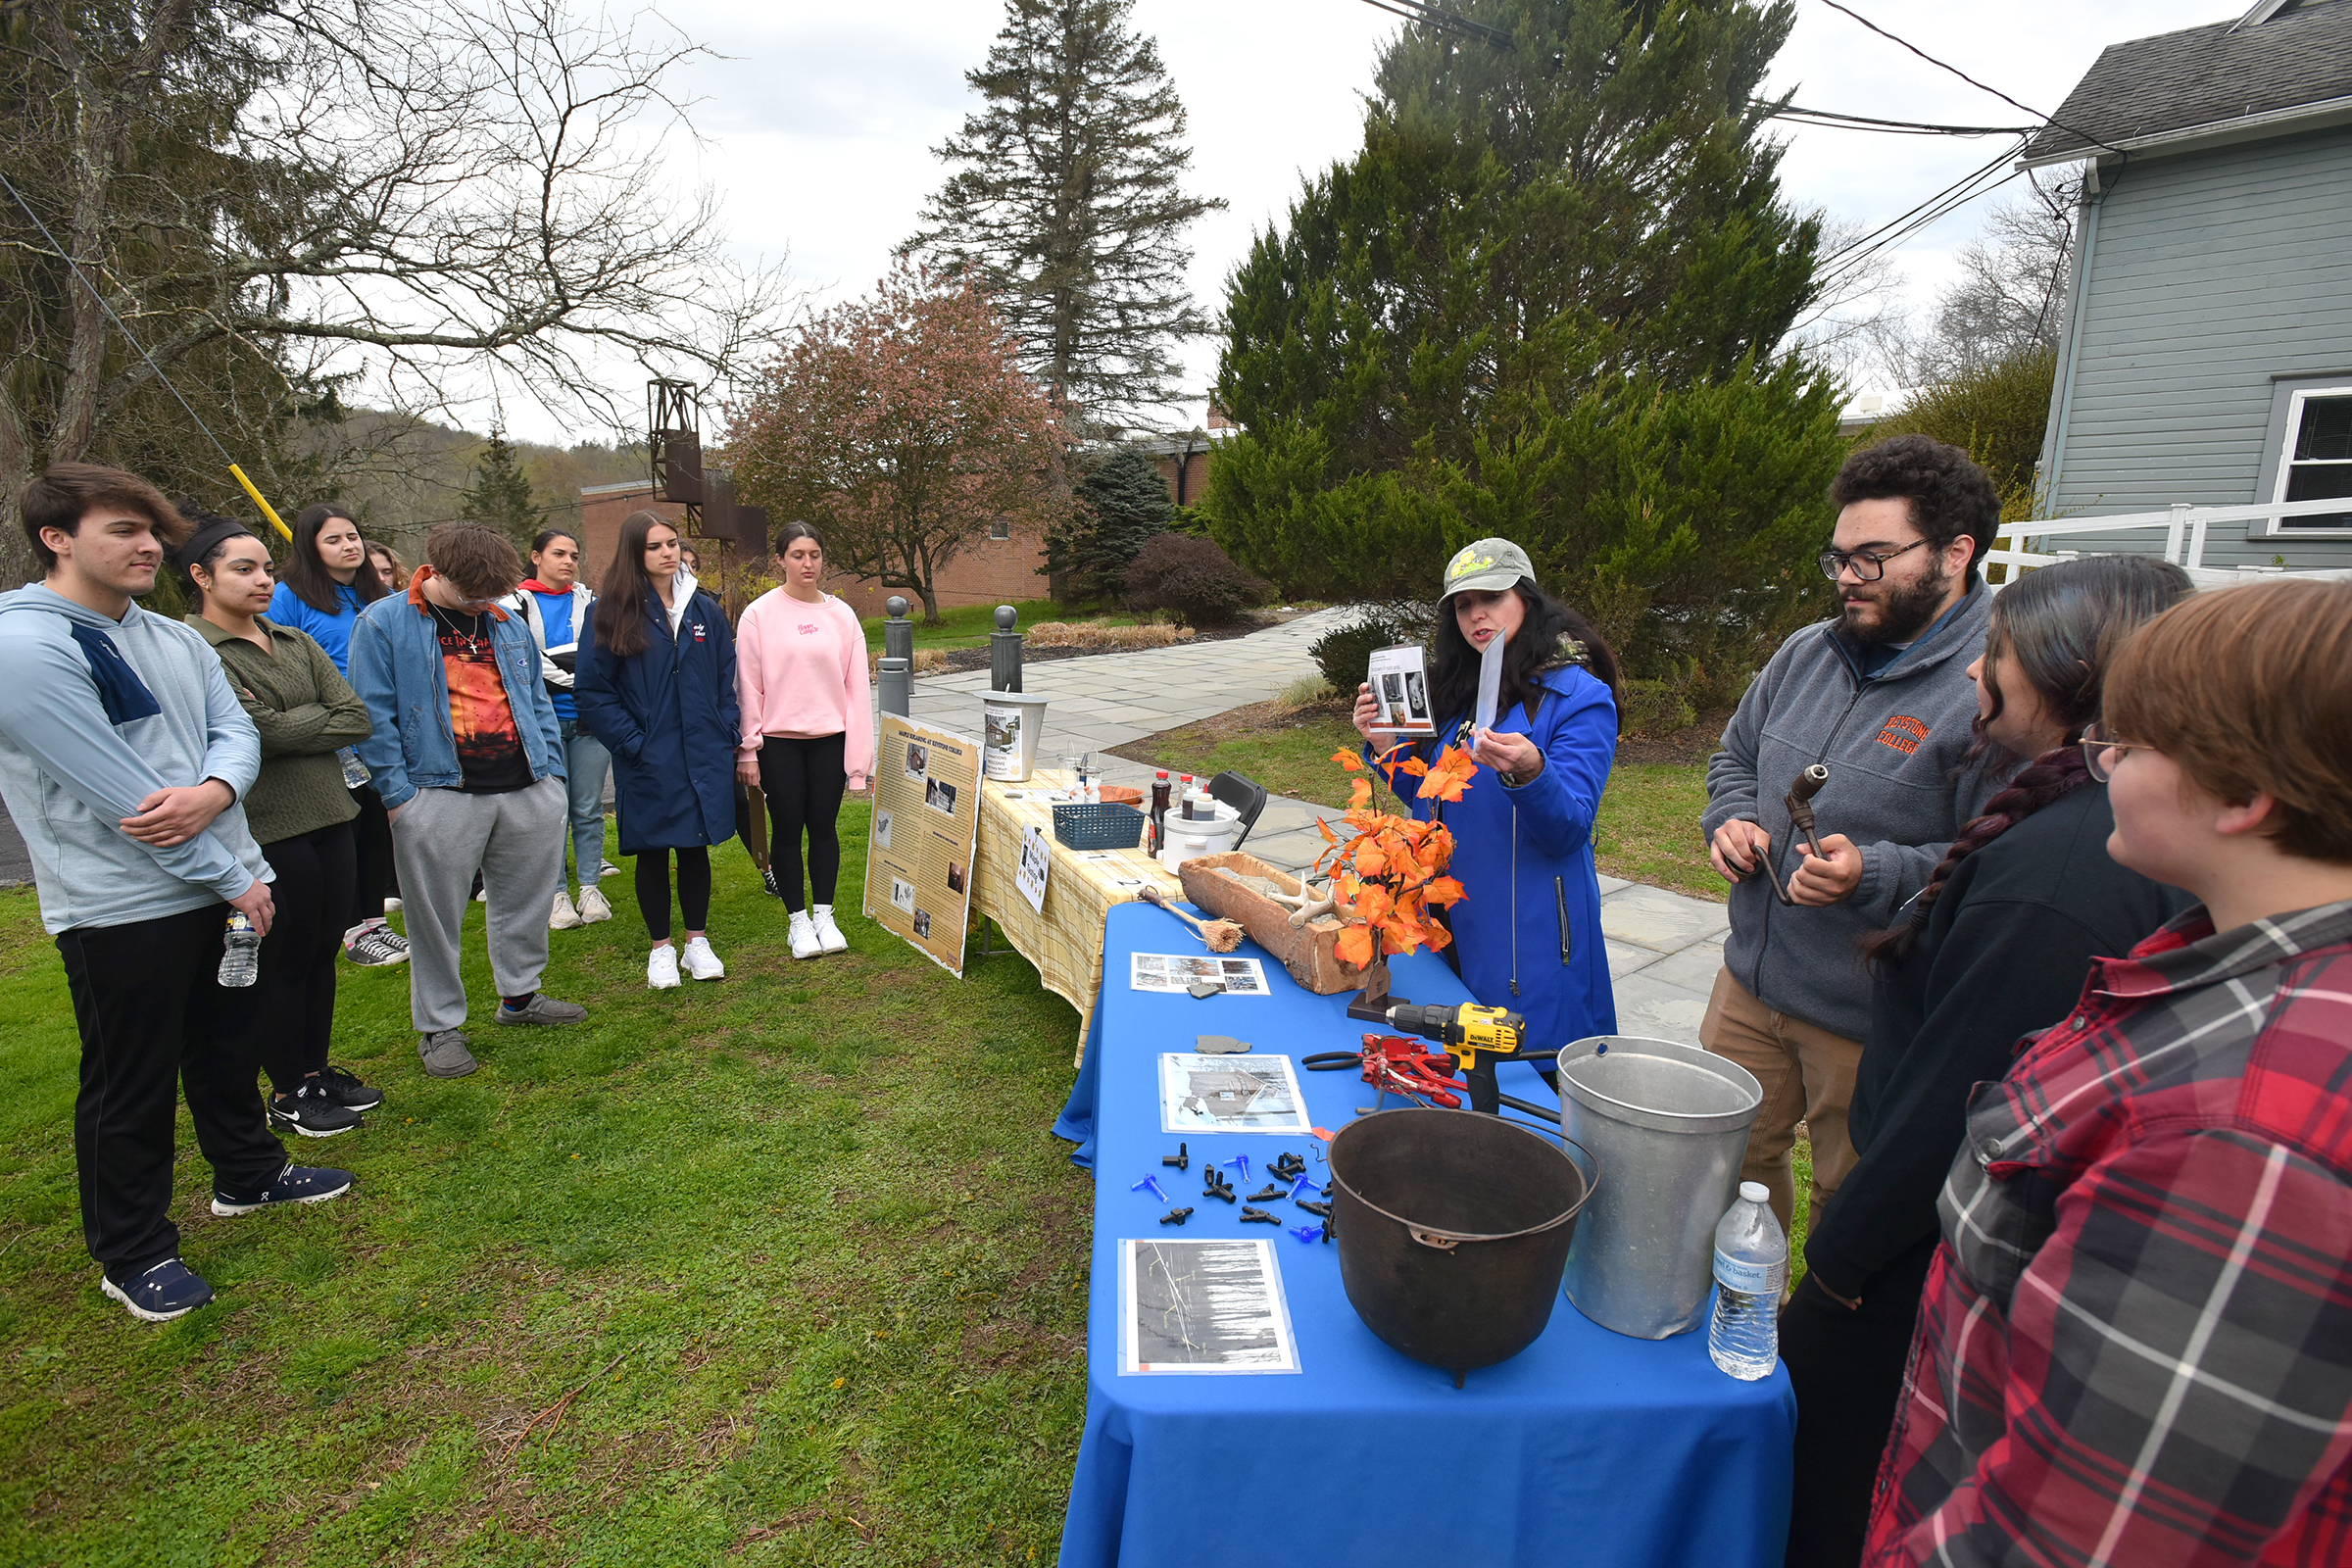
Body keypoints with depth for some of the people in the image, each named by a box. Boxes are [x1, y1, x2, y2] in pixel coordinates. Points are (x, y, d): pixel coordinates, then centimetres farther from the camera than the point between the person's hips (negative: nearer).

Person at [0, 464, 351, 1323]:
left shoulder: (173, 639, 7)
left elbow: (235, 728, 3)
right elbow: (119, 793, -21)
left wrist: (213, 792, -22)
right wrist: (234, 877, -16)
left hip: (218, 890, 7)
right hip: (120, 908, -7)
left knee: (225, 1045, 23)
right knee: (130, 1090, 8)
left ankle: (246, 1174, 44)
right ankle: (133, 1255, 25)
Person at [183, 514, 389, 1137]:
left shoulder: (295, 642, 12)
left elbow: (357, 717, 1)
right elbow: (260, 733, -19)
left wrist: (283, 724, -8)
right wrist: (318, 721, -4)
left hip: (330, 816, 6)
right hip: (267, 830, -6)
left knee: (323, 951, 15)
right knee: (282, 960, 6)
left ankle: (317, 1069, 30)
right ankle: (288, 1091, 21)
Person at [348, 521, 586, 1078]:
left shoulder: (507, 623, 13)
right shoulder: (383, 623, -2)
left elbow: (537, 700, 19)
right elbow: (373, 715, -6)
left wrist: (553, 769, 10)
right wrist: (398, 792, -11)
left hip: (528, 790, 5)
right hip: (439, 797, -5)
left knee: (527, 900, 14)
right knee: (437, 917, 4)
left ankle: (520, 995, 33)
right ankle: (440, 1026, 18)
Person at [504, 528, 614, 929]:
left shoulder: (590, 602, 13)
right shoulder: (517, 604, 3)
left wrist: (551, 661, -10)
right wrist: (573, 677, -12)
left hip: (589, 719, 2)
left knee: (589, 808, 6)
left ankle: (590, 889, 14)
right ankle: (557, 893, 12)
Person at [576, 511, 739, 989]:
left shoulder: (706, 609, 7)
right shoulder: (612, 612, -4)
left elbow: (727, 679, 11)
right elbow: (593, 690, -4)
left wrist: (725, 735, 1)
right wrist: (632, 743, -11)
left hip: (704, 755, 3)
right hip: (647, 761, -2)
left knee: (696, 847, 11)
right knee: (652, 853, 8)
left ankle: (697, 943, 24)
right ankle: (660, 949, 22)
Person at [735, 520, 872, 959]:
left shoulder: (841, 614, 3)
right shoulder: (760, 614, -2)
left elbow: (857, 687, 3)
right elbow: (748, 687, -2)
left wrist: (858, 754, 0)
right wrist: (748, 750, -5)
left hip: (829, 739, 2)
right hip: (778, 741, -1)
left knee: (823, 827, 8)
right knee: (787, 829, 5)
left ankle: (824, 914, 23)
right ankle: (799, 920, 19)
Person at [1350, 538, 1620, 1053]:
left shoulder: (1579, 696, -10)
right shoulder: (1458, 690, 10)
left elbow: (1569, 831, -17)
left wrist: (1529, 771, -35)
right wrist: (1385, 746, -2)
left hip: (1531, 936, -6)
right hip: (1448, 922, 6)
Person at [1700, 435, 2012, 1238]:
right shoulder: (1807, 653, 5)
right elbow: (1735, 757, 19)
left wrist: (1876, 875, -33)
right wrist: (1733, 819, 0)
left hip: (1874, 1023, -7)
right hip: (1749, 985, 7)